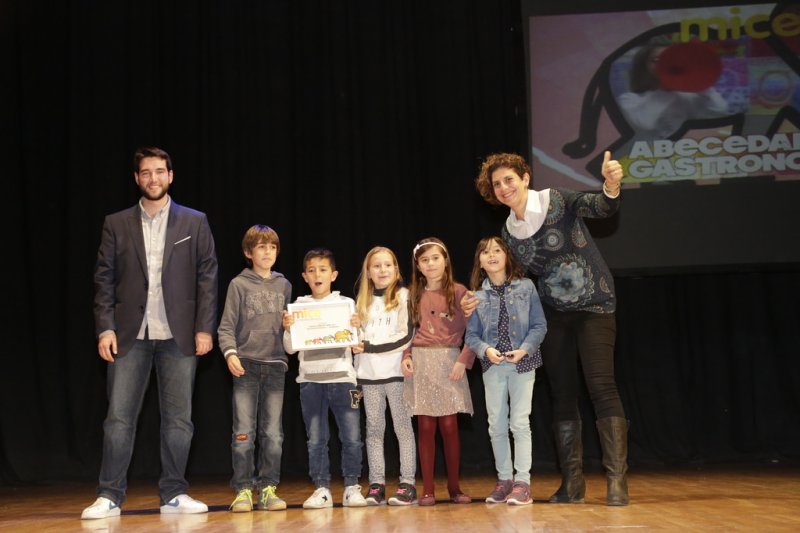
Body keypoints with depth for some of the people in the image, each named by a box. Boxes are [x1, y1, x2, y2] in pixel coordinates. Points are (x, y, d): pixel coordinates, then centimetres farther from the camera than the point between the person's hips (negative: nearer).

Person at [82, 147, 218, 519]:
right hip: (130, 335, 0)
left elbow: (207, 277, 3)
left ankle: (174, 494, 13)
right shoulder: (117, 224, 9)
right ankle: (110, 496, 7)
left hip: (178, 335, 0)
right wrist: (105, 328, -5)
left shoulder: (194, 222, 7)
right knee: (119, 417, -1)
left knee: (178, 419, 4)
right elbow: (104, 279, 5)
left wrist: (205, 328, -4)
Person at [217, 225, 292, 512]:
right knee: (244, 433, -3)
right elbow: (226, 327, -1)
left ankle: (267, 489, 11)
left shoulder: (283, 285, 13)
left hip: (275, 365, 3)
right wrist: (230, 353, -16)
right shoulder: (239, 284, 3)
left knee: (273, 434, 4)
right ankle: (243, 490, 5)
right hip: (246, 364, -3)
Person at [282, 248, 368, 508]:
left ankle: (352, 487, 8)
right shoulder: (299, 306, 8)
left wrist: (357, 328, -12)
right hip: (311, 380, 1)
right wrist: (287, 329, -12)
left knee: (352, 437, -4)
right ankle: (321, 489, 11)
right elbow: (291, 348, 6)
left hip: (342, 377, -1)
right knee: (316, 439, 3)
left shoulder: (346, 303, 6)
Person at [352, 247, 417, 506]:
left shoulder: (404, 296, 1)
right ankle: (376, 484, 9)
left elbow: (406, 337, -7)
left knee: (403, 427, -1)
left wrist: (368, 347, -10)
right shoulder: (362, 300, 15)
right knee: (374, 429, 5)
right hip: (369, 374, 4)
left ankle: (408, 484, 2)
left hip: (396, 371, -4)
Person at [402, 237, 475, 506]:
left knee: (449, 426, -1)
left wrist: (463, 360, -13)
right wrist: (406, 357, -3)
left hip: (449, 361, -2)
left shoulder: (458, 291, 0)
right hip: (420, 362, 2)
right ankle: (427, 489, 8)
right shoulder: (414, 295, 11)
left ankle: (454, 487, 11)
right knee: (425, 427, 2)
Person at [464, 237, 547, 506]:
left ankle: (522, 481, 2)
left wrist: (524, 349, -14)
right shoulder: (477, 296, 3)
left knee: (520, 423, -4)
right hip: (492, 365, 2)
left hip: (522, 363, -2)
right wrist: (486, 350, -15)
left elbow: (540, 325, -1)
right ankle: (504, 479, 19)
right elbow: (471, 335, 4)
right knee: (496, 426, 7)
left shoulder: (526, 287, 0)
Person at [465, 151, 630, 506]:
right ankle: (572, 483, 14)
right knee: (562, 396, 6)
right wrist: (481, 303, 2)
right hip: (554, 314, 6)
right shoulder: (508, 232, 4)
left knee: (601, 385, -15)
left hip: (593, 306, -6)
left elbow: (601, 207, -26)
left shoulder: (557, 201, -11)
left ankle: (617, 480, -12)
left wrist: (611, 185, -48)